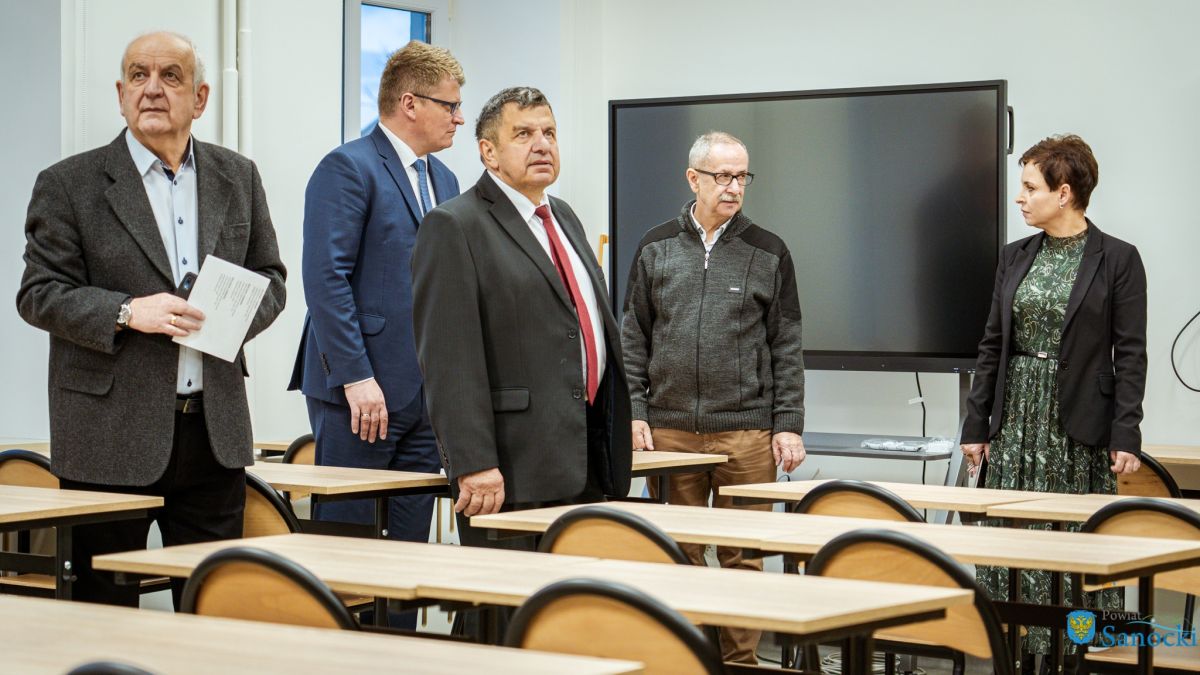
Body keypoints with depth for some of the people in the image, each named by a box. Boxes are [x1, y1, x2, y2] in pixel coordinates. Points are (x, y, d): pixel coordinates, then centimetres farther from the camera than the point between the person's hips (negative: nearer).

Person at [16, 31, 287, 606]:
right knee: (105, 611, 2)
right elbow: (39, 295, -4)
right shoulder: (68, 185, 0)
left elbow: (270, 278, 16)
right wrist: (127, 312, -19)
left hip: (215, 428, 3)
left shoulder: (238, 178, 12)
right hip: (111, 434, -3)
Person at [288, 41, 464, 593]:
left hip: (428, 395, 8)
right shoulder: (348, 168, -9)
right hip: (362, 392, -8)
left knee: (410, 543, 9)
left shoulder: (443, 180, 18)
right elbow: (326, 279, -16)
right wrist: (356, 379, -21)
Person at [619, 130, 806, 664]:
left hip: (745, 431, -1)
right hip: (670, 429, 1)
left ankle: (739, 657, 9)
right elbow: (634, 338, 10)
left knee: (741, 556, 1)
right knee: (680, 554, 4)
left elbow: (786, 347, 6)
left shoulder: (769, 253, 6)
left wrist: (788, 425, 0)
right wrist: (634, 413, 2)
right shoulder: (656, 249, 9)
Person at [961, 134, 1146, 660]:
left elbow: (1131, 354, -5)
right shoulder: (1015, 258, 10)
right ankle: (1016, 646, 9)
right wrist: (976, 425, 8)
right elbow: (992, 346, 12)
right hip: (1016, 419, 5)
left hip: (1078, 426, -5)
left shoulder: (1118, 260, -4)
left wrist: (1126, 435, -11)